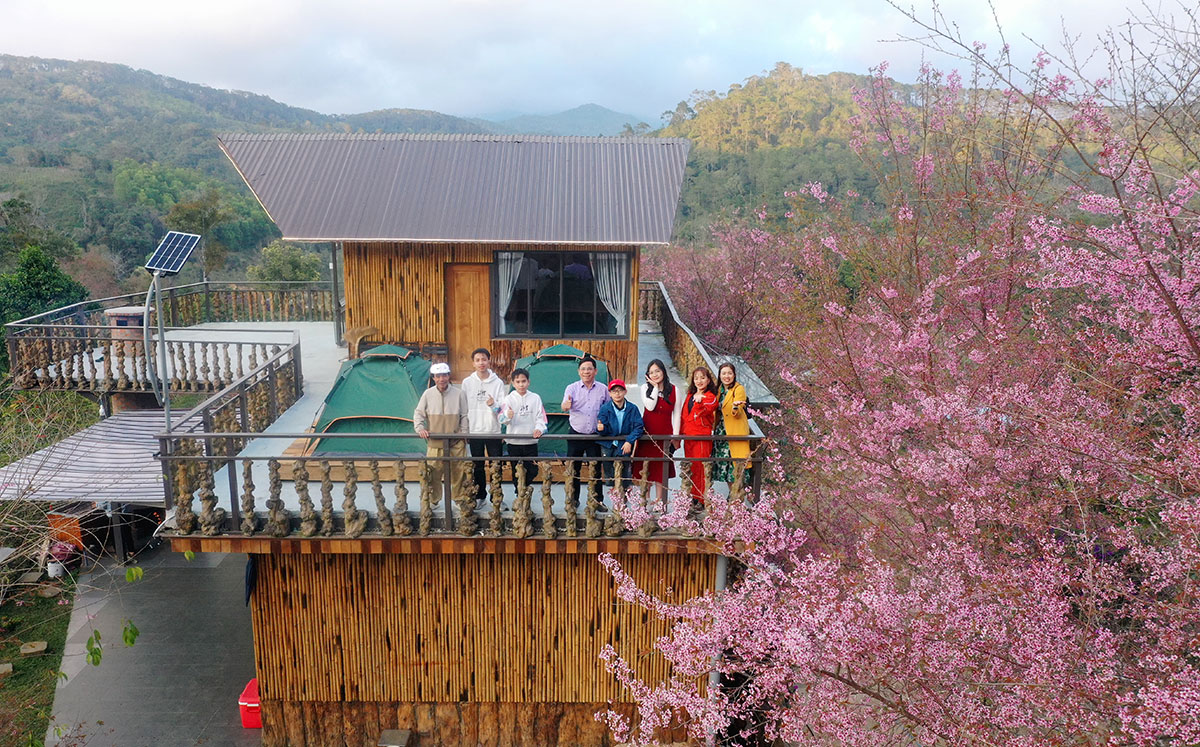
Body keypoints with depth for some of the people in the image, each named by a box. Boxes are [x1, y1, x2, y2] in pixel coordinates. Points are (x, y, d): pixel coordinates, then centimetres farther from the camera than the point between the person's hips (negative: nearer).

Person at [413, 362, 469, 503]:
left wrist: (463, 434, -3)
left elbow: (464, 416, 4)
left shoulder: (459, 393, 0)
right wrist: (420, 428, -9)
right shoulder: (428, 394, 1)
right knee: (433, 474, 2)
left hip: (456, 443, 0)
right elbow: (418, 413, 8)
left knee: (459, 473, 3)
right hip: (435, 442, 1)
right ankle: (432, 501, 18)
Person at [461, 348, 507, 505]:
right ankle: (480, 496, 21)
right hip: (475, 432, 1)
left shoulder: (498, 383, -2)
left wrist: (494, 405, -25)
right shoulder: (467, 383, 3)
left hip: (494, 431, -1)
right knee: (478, 467, 10)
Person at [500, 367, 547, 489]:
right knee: (516, 472, 5)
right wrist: (508, 416, -30)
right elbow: (502, 418, -7)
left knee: (532, 471, 3)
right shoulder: (509, 399, 2)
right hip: (514, 441, -1)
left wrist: (538, 429, -16)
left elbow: (541, 416, 3)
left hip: (531, 441, 1)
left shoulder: (535, 398, 6)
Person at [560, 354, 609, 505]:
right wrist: (567, 405, -39)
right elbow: (564, 407, -15)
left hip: (595, 435, 0)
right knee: (573, 469, 4)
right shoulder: (572, 388, 0)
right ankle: (573, 499, 16)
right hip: (576, 434, 0)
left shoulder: (603, 389, 5)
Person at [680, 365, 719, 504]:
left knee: (700, 468, -8)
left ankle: (702, 500, -4)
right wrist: (680, 433, 18)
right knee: (690, 468, 10)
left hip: (702, 437, -7)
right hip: (688, 436, 7)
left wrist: (699, 402, -40)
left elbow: (702, 412, -21)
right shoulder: (690, 395, 16)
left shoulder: (710, 397, -4)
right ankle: (693, 498, 18)